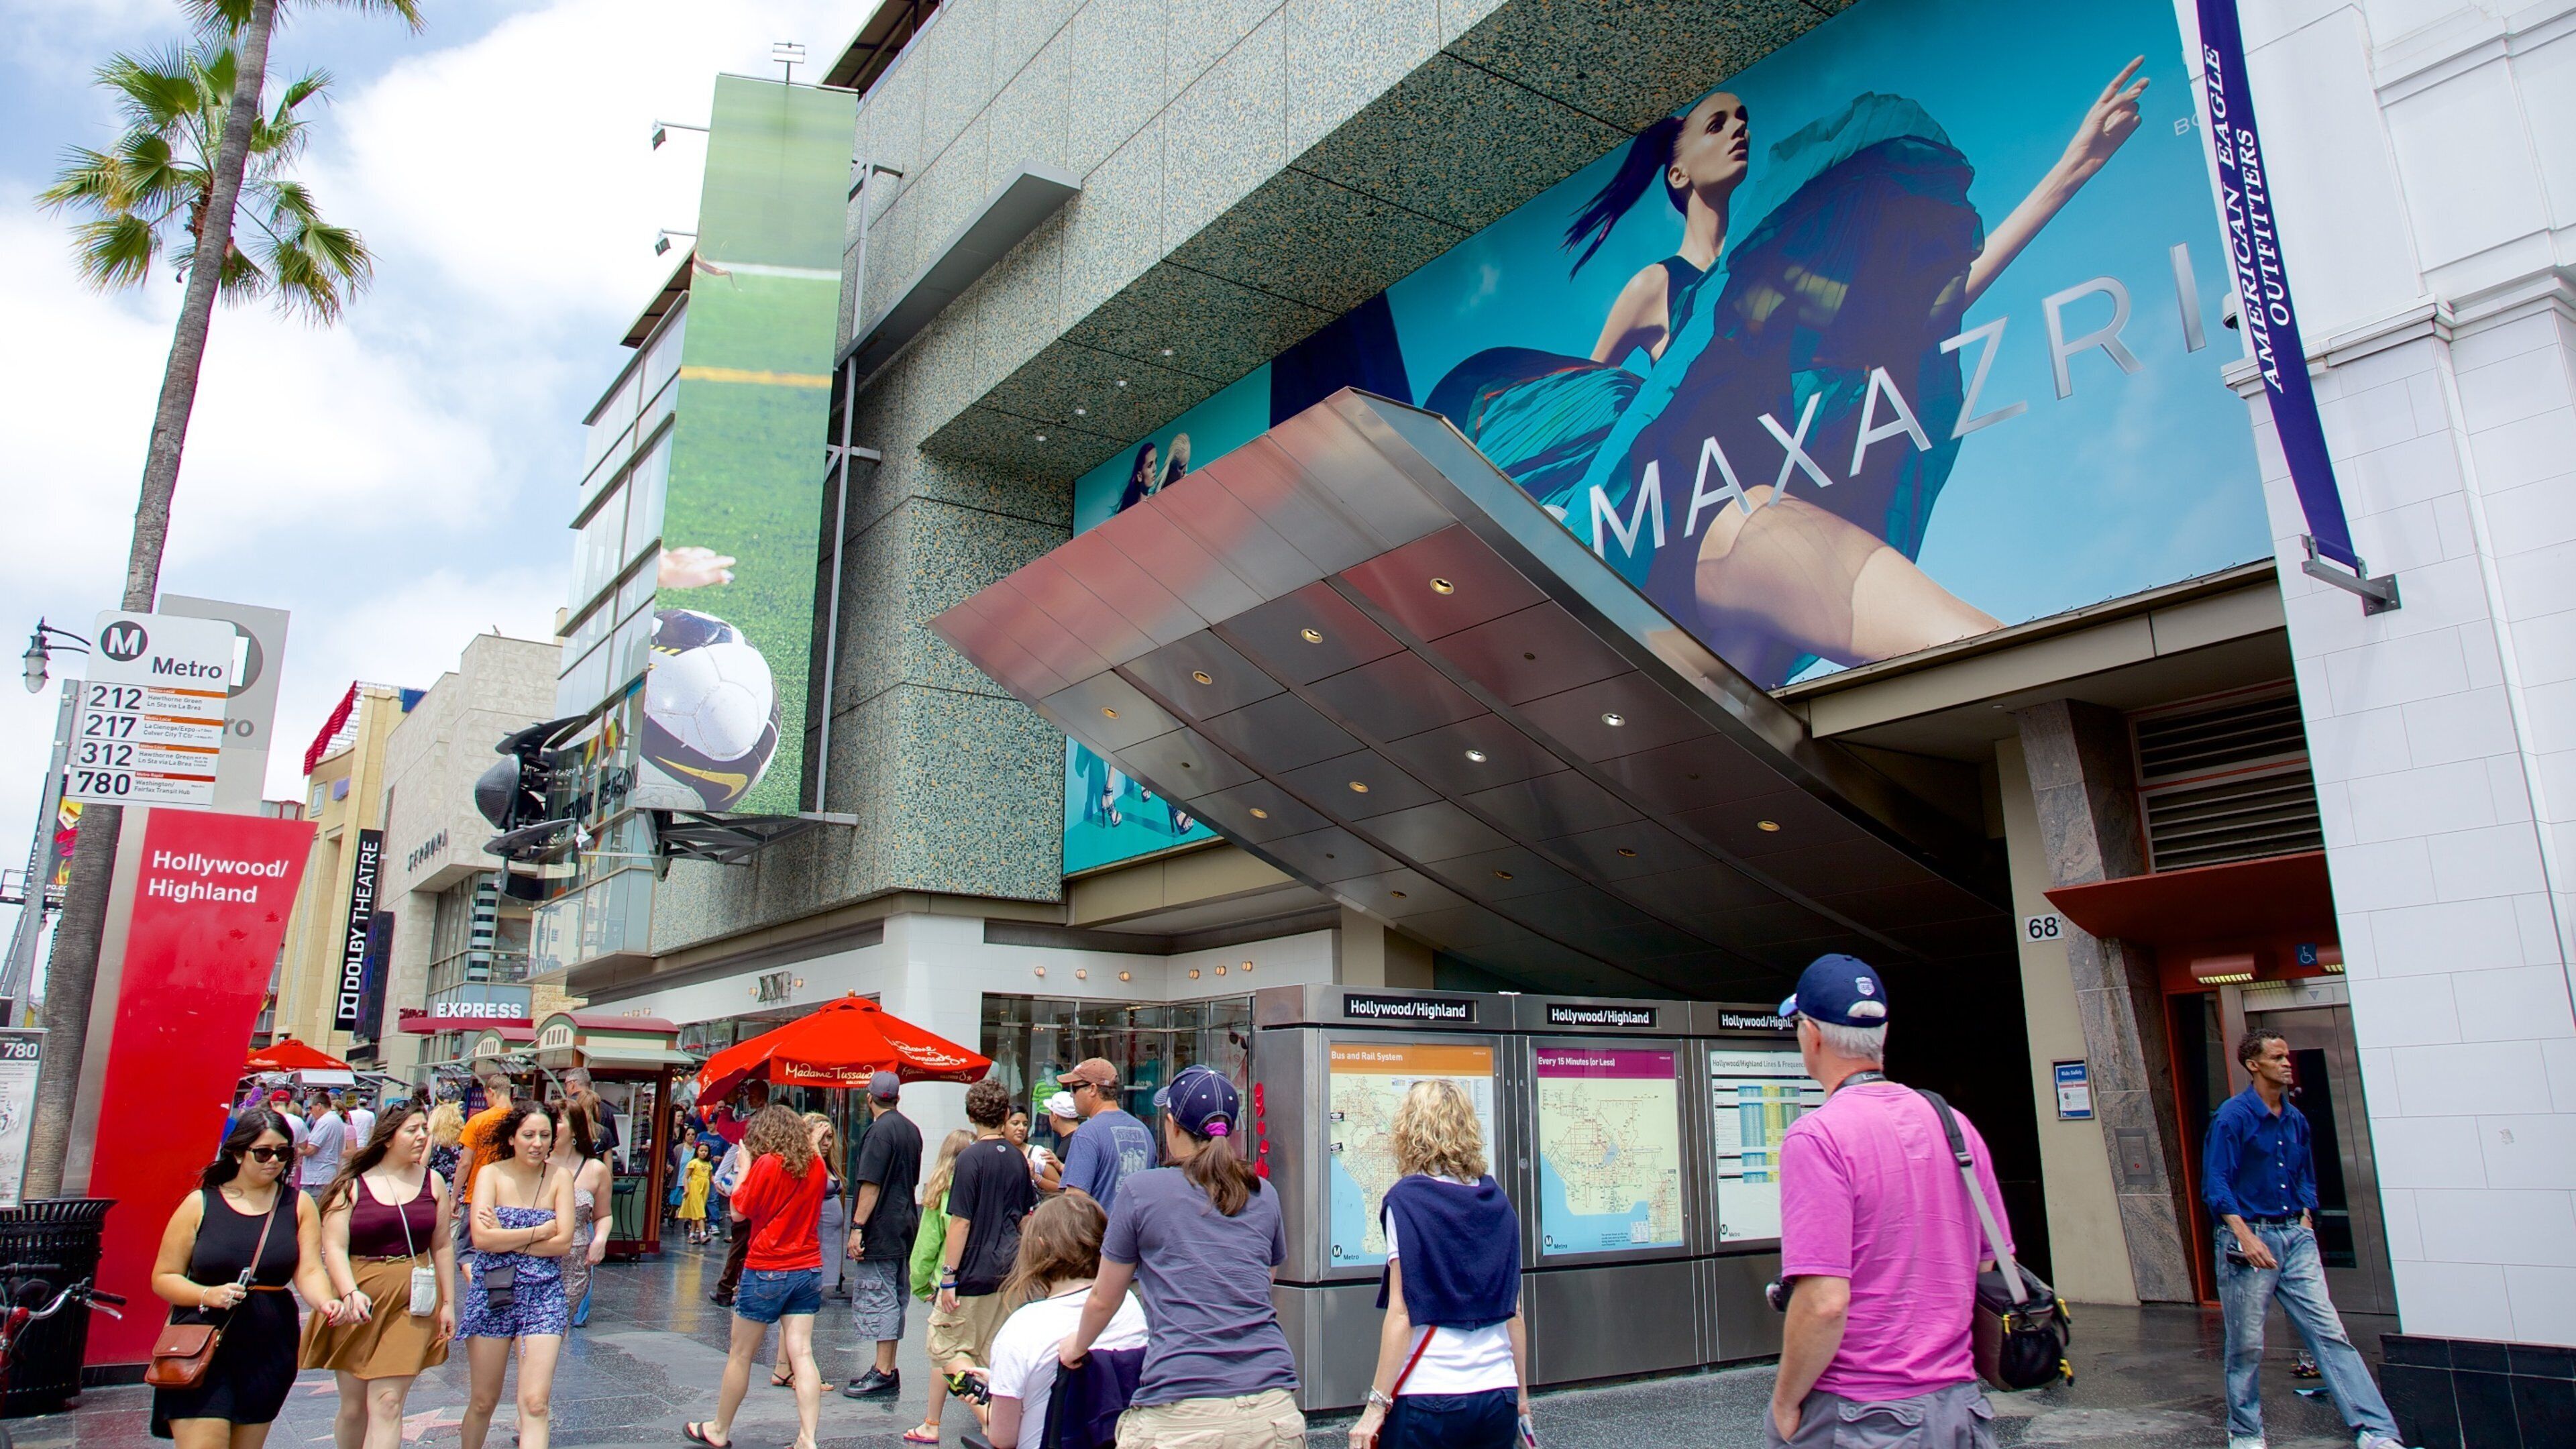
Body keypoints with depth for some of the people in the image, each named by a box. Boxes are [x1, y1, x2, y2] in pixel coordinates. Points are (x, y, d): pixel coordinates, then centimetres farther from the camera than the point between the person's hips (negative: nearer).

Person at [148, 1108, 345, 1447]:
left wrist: (325, 1302, -28)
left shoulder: (299, 1206, 3)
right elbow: (163, 1277, 0)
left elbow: (309, 1270, -7)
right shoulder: (200, 1204, -1)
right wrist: (208, 1295, -18)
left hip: (269, 1352, 2)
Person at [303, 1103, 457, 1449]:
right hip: (358, 1303, 0)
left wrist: (447, 1302, 7)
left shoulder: (432, 1182, 5)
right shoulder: (353, 1184, -2)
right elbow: (334, 1246, -10)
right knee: (353, 1407, 11)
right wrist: (350, 1294, -24)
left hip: (411, 1305, 0)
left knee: (386, 1403, -7)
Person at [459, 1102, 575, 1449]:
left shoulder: (559, 1180, 0)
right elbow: (481, 1237, -15)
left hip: (543, 1294, 0)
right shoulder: (491, 1174, -2)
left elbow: (563, 1243, -9)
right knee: (483, 1402, 11)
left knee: (535, 1404, -9)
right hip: (491, 1294, 0)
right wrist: (541, 1231, -12)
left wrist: (505, 1238, -12)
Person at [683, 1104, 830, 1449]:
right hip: (808, 1270, 5)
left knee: (741, 1354, 11)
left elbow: (738, 1213, -5)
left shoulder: (767, 1164, -13)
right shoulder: (817, 1165, 3)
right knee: (802, 1354, 1)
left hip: (767, 1270, -5)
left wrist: (744, 1166, 2)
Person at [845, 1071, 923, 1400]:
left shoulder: (880, 1131, -14)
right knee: (893, 1300, 14)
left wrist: (857, 1227, -18)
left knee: (879, 1299, -5)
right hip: (905, 1228, 9)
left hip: (880, 1229, -9)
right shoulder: (912, 1130, 12)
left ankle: (883, 1375, -4)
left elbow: (871, 1185, -19)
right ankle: (888, 1369, 20)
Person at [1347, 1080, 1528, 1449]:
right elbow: (1513, 1311, 10)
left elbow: (1401, 1313, -12)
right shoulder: (1497, 1201, 6)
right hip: (1498, 1396, 5)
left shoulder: (1407, 1200, -9)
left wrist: (1377, 1405, -8)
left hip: (1426, 1399, -5)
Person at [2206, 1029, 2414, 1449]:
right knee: (2246, 1345, 4)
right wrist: (2245, 1236, -23)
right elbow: (2215, 1184, -15)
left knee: (2330, 1333, -1)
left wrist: (2305, 1222, 7)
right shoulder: (2233, 1116, -11)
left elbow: (2306, 1177, 22)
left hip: (2295, 1237, 6)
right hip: (2248, 1236, -6)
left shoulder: (2295, 1119, 10)